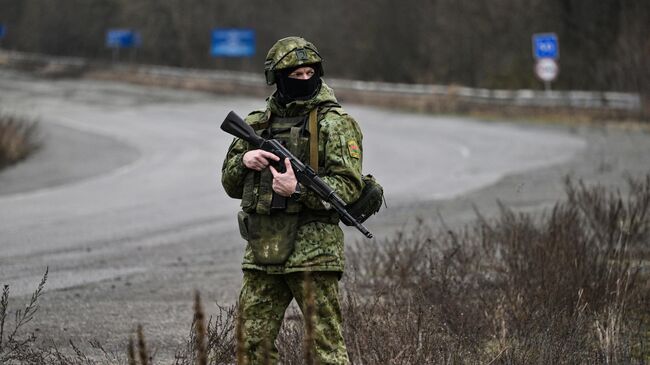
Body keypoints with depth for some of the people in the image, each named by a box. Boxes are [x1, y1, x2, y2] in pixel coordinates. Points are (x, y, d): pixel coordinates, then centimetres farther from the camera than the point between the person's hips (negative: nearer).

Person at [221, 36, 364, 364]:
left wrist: (297, 190, -22)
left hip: (312, 250, -6)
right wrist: (244, 161, -4)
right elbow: (230, 184, 19)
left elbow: (348, 186, -10)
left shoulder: (334, 124, -2)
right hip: (262, 251, 6)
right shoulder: (257, 124, 14)